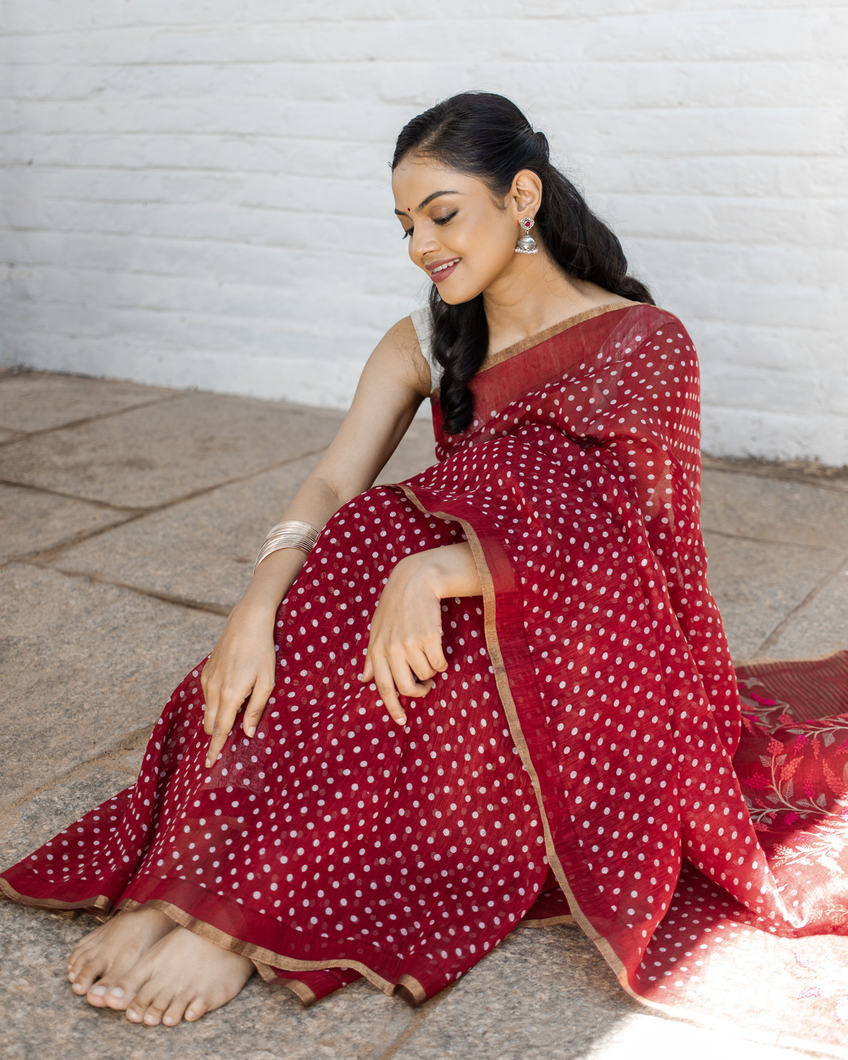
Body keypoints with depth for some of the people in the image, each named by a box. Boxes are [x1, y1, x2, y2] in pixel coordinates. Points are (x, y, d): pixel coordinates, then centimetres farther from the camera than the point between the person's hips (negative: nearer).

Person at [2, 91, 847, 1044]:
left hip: (585, 651, -5)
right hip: (460, 624, 5)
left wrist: (431, 572, -39)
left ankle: (242, 914, -32)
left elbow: (601, 535, -23)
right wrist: (256, 609, -28)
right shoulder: (423, 346, 6)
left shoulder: (642, 343, -10)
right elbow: (329, 486, -9)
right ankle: (173, 887, -30)